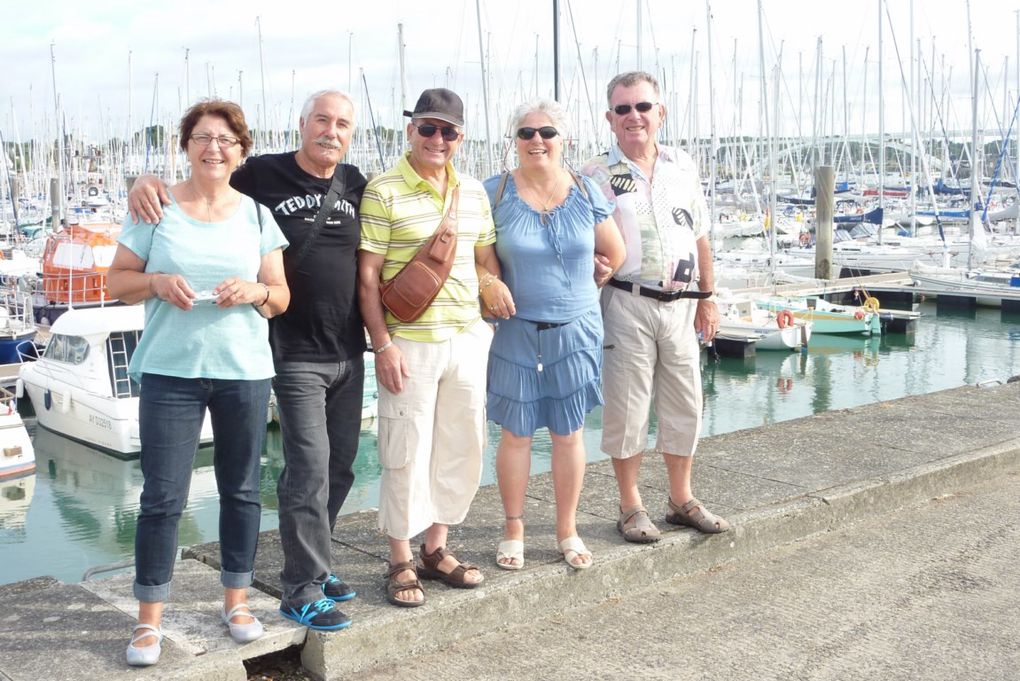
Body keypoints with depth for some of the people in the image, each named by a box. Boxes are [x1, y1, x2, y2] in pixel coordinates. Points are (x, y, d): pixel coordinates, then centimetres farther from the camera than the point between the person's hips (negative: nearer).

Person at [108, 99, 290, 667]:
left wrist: (255, 290, -13)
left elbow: (281, 297, 8)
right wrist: (158, 283, -15)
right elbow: (118, 281, 5)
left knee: (242, 490, 10)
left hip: (245, 371, 2)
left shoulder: (256, 215, 6)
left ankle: (237, 599, 27)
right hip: (170, 370, -2)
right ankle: (149, 620, 11)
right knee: (163, 497, -1)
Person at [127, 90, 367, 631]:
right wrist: (146, 184, -19)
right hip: (296, 355, -6)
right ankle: (302, 591, 6)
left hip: (349, 353, 6)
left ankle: (312, 562, 30)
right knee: (308, 469, -7)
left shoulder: (355, 184, 7)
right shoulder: (263, 175, -7)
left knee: (339, 468, 13)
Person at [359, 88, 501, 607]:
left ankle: (436, 548, 29)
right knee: (407, 452, 1)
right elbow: (368, 274, -10)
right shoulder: (384, 192, -8)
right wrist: (383, 343, -14)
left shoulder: (473, 192, 10)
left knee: (461, 446, 13)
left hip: (467, 338, 6)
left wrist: (498, 296, 7)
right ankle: (401, 563, 16)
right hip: (409, 344, -6)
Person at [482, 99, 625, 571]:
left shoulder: (586, 192, 1)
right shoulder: (495, 192, -4)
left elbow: (615, 253, 11)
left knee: (569, 432, 8)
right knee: (515, 433, 5)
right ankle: (514, 530, 20)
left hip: (575, 330, 2)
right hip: (516, 332, -1)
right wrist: (486, 281, -16)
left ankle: (567, 530, 23)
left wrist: (579, 289, 9)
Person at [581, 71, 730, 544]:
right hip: (627, 304, -4)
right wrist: (598, 266, -21)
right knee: (627, 405, 2)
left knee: (684, 403, 12)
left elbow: (700, 237, 14)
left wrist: (707, 298, 13)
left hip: (681, 305, 4)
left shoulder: (684, 168, 9)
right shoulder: (596, 175, -3)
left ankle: (681, 500, 28)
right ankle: (631, 508, 16)